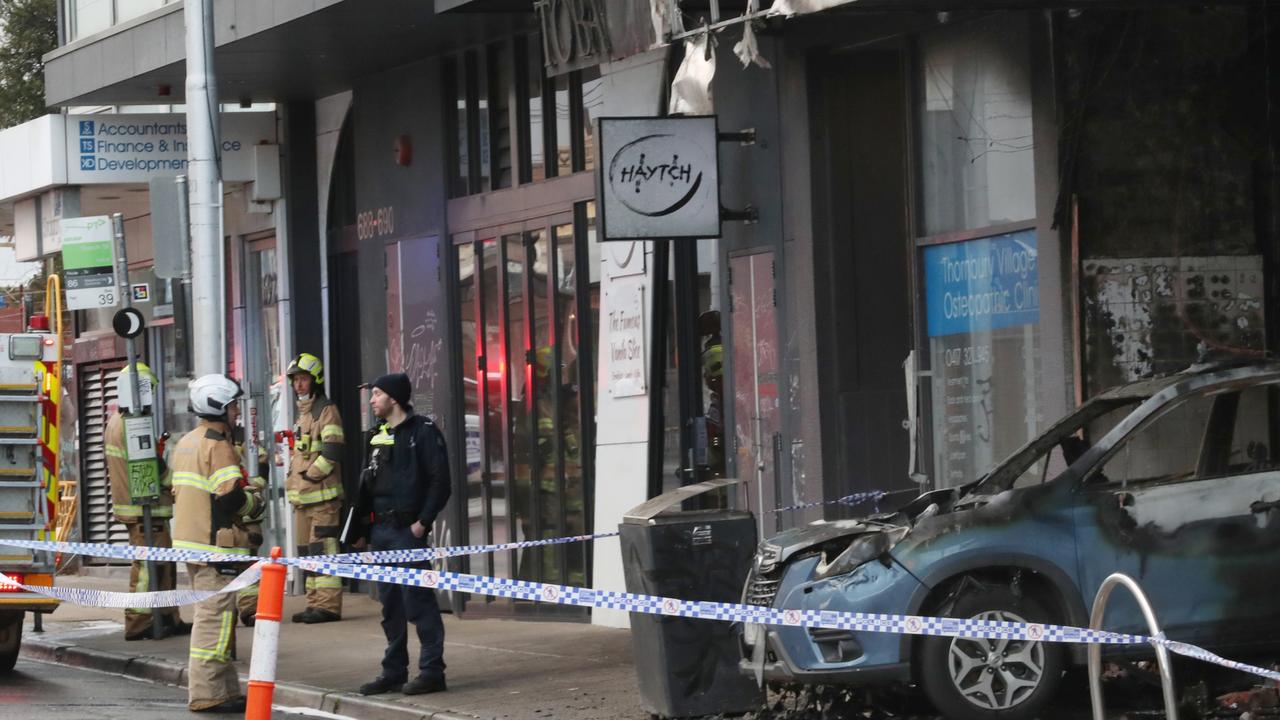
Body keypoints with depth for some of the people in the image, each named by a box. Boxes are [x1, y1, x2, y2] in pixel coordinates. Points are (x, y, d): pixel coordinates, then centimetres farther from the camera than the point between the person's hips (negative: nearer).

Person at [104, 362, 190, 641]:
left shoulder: (116, 422, 15)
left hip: (129, 504, 10)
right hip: (145, 508, -10)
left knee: (164, 565, 15)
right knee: (148, 566, -7)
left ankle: (168, 618, 18)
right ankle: (138, 625, -6)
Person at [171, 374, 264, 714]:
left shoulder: (186, 442, 16)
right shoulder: (218, 444, -14)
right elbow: (231, 496, -23)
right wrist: (254, 504, -2)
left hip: (190, 537, 10)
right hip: (216, 544, -10)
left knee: (213, 617, 17)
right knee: (215, 618, -7)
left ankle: (225, 689, 22)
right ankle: (207, 694, -8)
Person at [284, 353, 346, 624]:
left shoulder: (326, 410, -6)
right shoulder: (303, 413, 23)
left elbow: (332, 451, -17)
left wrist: (310, 475, -15)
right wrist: (293, 480, 18)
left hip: (322, 494, -10)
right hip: (302, 497, 10)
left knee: (323, 549, -12)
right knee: (307, 550, 11)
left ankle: (328, 604, -14)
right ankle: (315, 602, 15)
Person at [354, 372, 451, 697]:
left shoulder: (423, 432, -6)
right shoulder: (378, 436, 17)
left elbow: (440, 481, -12)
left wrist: (423, 521, -17)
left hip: (408, 529, -8)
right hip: (381, 530, 8)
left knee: (417, 599, -8)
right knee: (390, 603, 11)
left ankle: (432, 671, -4)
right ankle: (394, 671, 17)